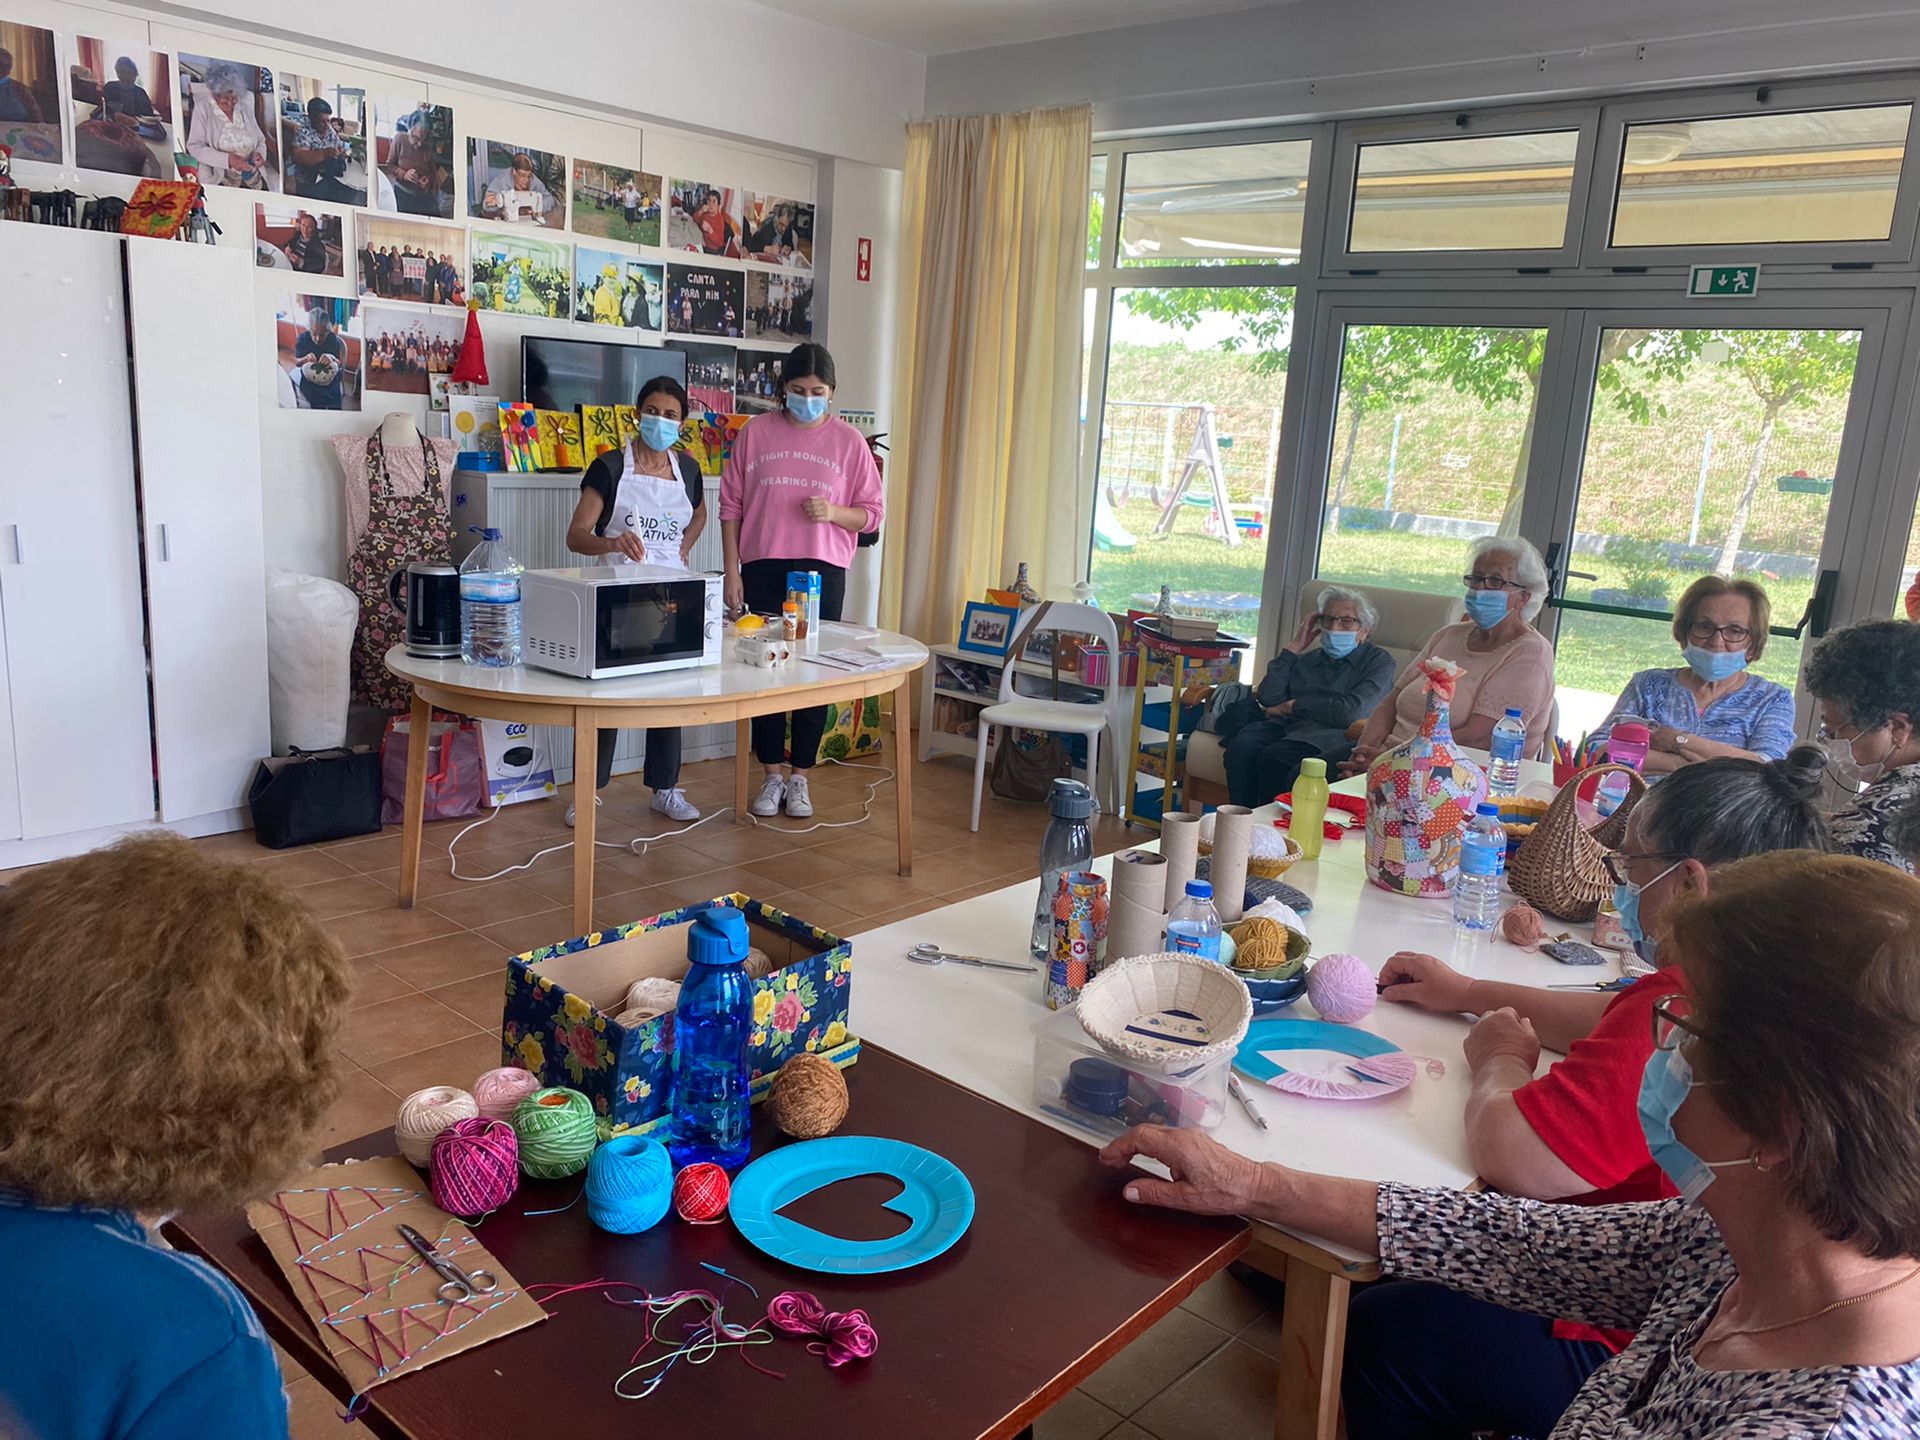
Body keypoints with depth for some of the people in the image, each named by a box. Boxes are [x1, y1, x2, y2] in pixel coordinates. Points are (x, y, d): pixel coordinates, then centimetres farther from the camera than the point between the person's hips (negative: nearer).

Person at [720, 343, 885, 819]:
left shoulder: (848, 441, 3)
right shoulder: (755, 433, 4)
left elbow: (872, 512, 6)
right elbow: (731, 506, 6)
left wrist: (833, 511, -14)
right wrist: (732, 573, 0)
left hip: (822, 570, 0)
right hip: (763, 567, 1)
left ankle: (799, 776, 17)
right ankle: (773, 774, 17)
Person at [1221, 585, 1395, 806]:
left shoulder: (1379, 662, 12)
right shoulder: (1307, 659, 28)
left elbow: (1351, 712, -6)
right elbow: (1267, 698, 12)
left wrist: (1293, 705, 1)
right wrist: (1292, 648, 14)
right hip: (1288, 727, 5)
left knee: (1273, 757, -35)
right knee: (1241, 746, -30)